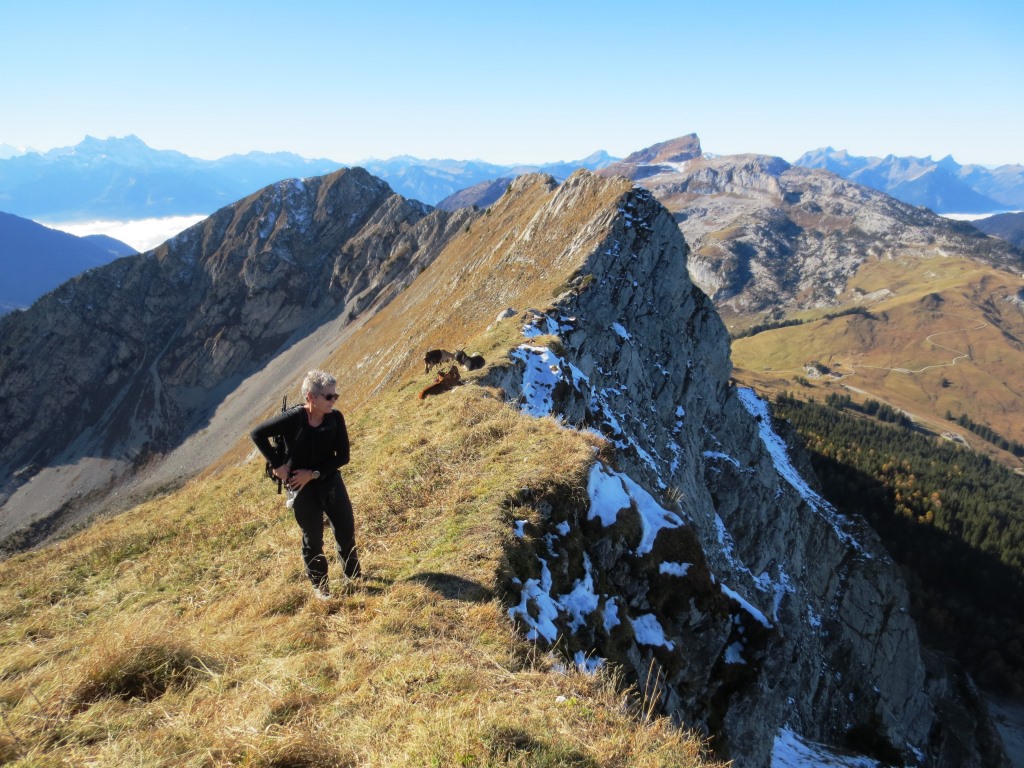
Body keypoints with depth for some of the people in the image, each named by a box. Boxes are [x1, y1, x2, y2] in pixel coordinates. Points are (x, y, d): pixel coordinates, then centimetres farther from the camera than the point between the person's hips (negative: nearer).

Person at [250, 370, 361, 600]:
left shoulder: (336, 418, -11)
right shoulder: (293, 418, -22)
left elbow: (343, 456, -8)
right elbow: (257, 434, -13)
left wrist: (314, 473, -17)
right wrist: (277, 464, -13)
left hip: (331, 481, 4)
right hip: (302, 488, -3)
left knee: (347, 530, 12)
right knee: (313, 539, 10)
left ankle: (354, 575, 36)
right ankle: (320, 585, 31)